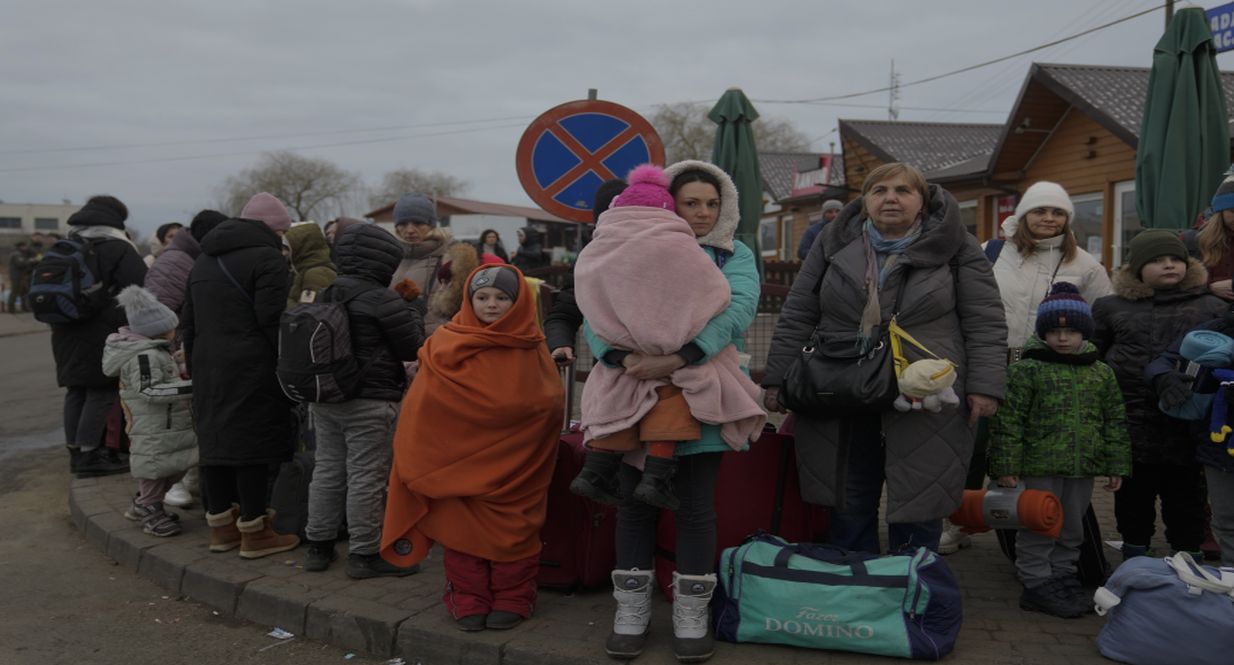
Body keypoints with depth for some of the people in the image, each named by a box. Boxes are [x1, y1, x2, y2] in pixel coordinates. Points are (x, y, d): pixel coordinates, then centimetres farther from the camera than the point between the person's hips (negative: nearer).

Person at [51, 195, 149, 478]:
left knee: (76, 390, 14)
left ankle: (76, 451, 21)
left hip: (66, 331, 8)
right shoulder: (117, 248, -9)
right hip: (100, 334, -8)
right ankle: (89, 455, -2)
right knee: (102, 392, -3)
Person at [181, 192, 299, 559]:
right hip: (252, 370, -8)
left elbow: (188, 322, 22)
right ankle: (253, 532, 2)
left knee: (216, 439, 12)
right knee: (253, 444, -3)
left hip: (208, 368, 8)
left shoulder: (204, 260, 20)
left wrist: (195, 365, 25)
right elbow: (272, 321, -16)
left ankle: (220, 525, 21)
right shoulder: (267, 258, -8)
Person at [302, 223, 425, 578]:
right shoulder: (383, 301, -15)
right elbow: (414, 348, -7)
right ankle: (365, 554, 8)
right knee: (367, 477, 0)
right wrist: (412, 316, 11)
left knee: (328, 470, 16)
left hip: (325, 400, 8)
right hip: (370, 403, -8)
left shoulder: (326, 296, 9)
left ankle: (318, 546, 25)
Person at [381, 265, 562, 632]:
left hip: (513, 466, 0)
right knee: (461, 525, 4)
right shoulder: (447, 344, 3)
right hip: (459, 461, 0)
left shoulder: (531, 348, 1)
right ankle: (469, 600, 17)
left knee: (512, 528, 5)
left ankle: (512, 598, 18)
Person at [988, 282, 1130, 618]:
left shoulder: (1102, 373, 7)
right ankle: (1037, 583, 13)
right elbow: (1008, 421, -10)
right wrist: (1006, 466, -13)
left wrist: (1117, 465, 7)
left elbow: (1115, 422, 11)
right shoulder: (1027, 370, -8)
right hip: (1039, 467, -5)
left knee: (1071, 529, 17)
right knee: (1039, 528, 3)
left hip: (1083, 468, 5)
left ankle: (1062, 576, 31)